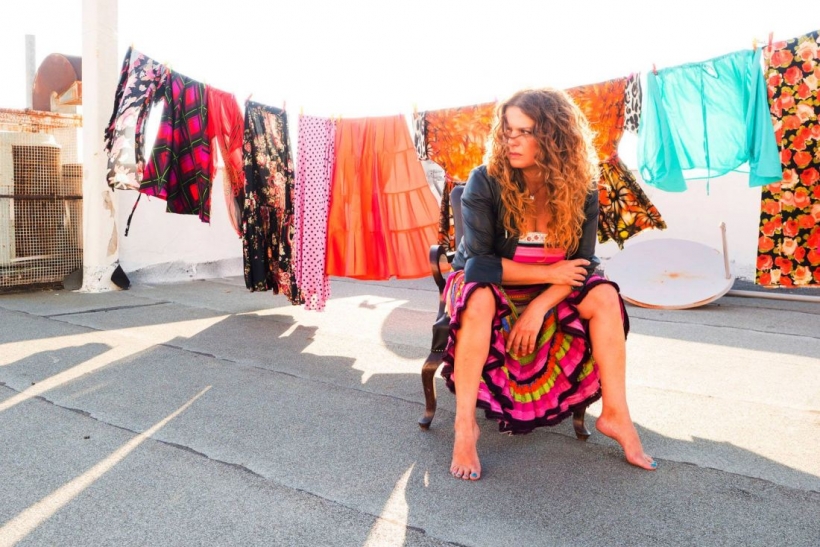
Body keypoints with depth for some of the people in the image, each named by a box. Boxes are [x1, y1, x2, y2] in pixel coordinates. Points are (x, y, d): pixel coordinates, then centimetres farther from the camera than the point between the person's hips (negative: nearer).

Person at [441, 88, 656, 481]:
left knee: (604, 295, -21)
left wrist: (539, 307, -26)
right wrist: (550, 273, -23)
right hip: (488, 287, -3)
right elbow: (479, 262, -23)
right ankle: (465, 426, -30)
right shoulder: (485, 182, -20)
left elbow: (581, 264, -11)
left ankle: (615, 415, -12)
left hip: (548, 294, 3)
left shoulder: (580, 190, -11)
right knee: (479, 299, -37)